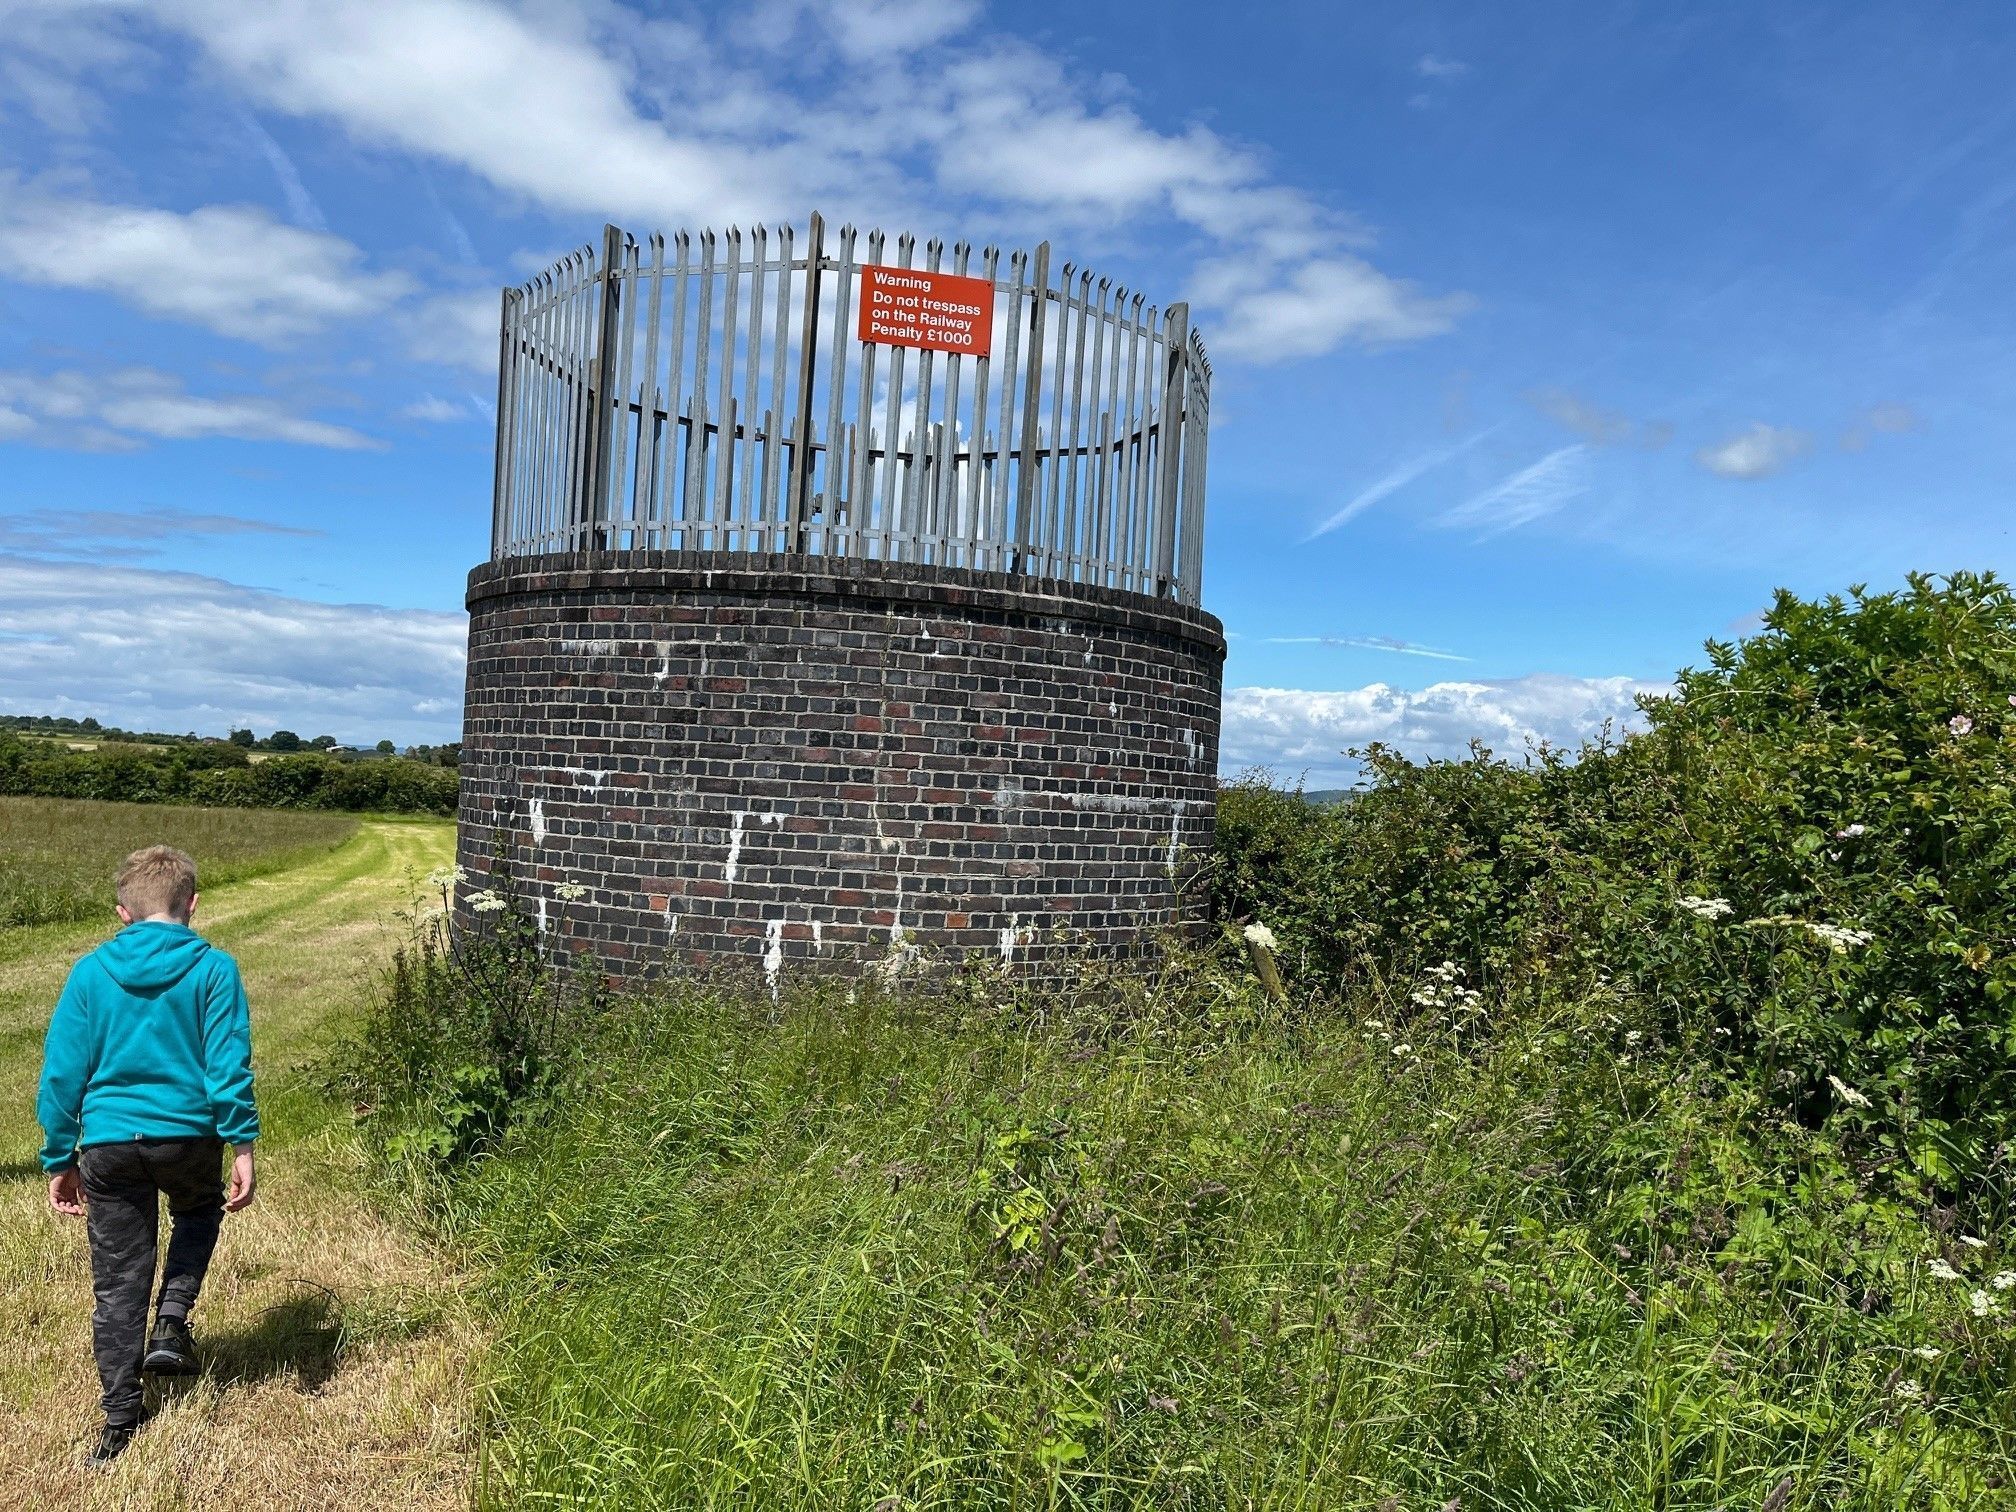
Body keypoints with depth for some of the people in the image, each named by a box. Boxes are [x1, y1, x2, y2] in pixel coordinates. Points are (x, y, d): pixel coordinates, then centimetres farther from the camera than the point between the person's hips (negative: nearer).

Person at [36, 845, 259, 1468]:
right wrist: (243, 1147, -8)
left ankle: (120, 1422, 21)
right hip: (188, 1137, -2)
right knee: (200, 1214, 31)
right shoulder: (213, 968, -7)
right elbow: (228, 1066, -12)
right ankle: (171, 1323, 13)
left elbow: (62, 1073, 3)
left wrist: (59, 1162, 11)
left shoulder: (90, 972, 1)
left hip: (109, 1144, 2)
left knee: (117, 1285, 14)